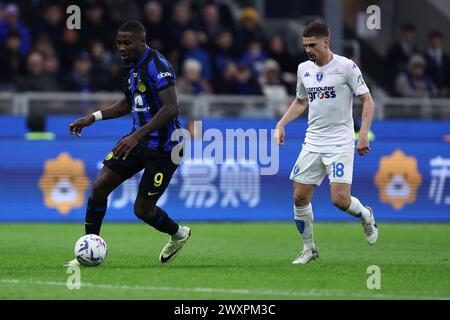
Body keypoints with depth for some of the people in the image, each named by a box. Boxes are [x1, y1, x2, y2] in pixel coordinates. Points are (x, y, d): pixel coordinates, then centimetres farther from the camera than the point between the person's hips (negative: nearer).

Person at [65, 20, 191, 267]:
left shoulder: (157, 66, -21)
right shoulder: (135, 66, 8)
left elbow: (171, 109, -32)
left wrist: (136, 136, -38)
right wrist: (92, 118, 15)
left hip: (162, 148, -8)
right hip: (139, 141, 8)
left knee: (142, 210, -2)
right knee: (99, 188, -5)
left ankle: (178, 235, 29)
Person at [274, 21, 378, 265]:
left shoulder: (346, 66, -8)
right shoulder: (304, 69, 8)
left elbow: (367, 100, -4)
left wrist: (363, 133, -14)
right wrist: (281, 123, 12)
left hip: (340, 143, -5)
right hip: (313, 142, 5)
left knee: (340, 199, -16)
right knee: (300, 197, -1)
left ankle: (366, 216, 18)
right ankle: (309, 249, 16)